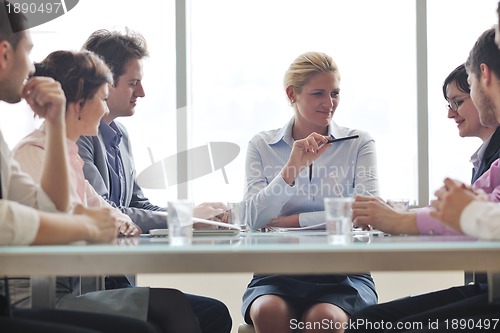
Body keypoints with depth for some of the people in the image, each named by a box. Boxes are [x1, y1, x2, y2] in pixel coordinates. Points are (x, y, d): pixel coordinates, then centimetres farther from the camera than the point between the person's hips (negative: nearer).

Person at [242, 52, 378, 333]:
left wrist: (291, 221, -7)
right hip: (278, 274, 1)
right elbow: (254, 218, -2)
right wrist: (292, 168, -15)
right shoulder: (261, 146, 11)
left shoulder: (359, 144, 8)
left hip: (342, 272, -1)